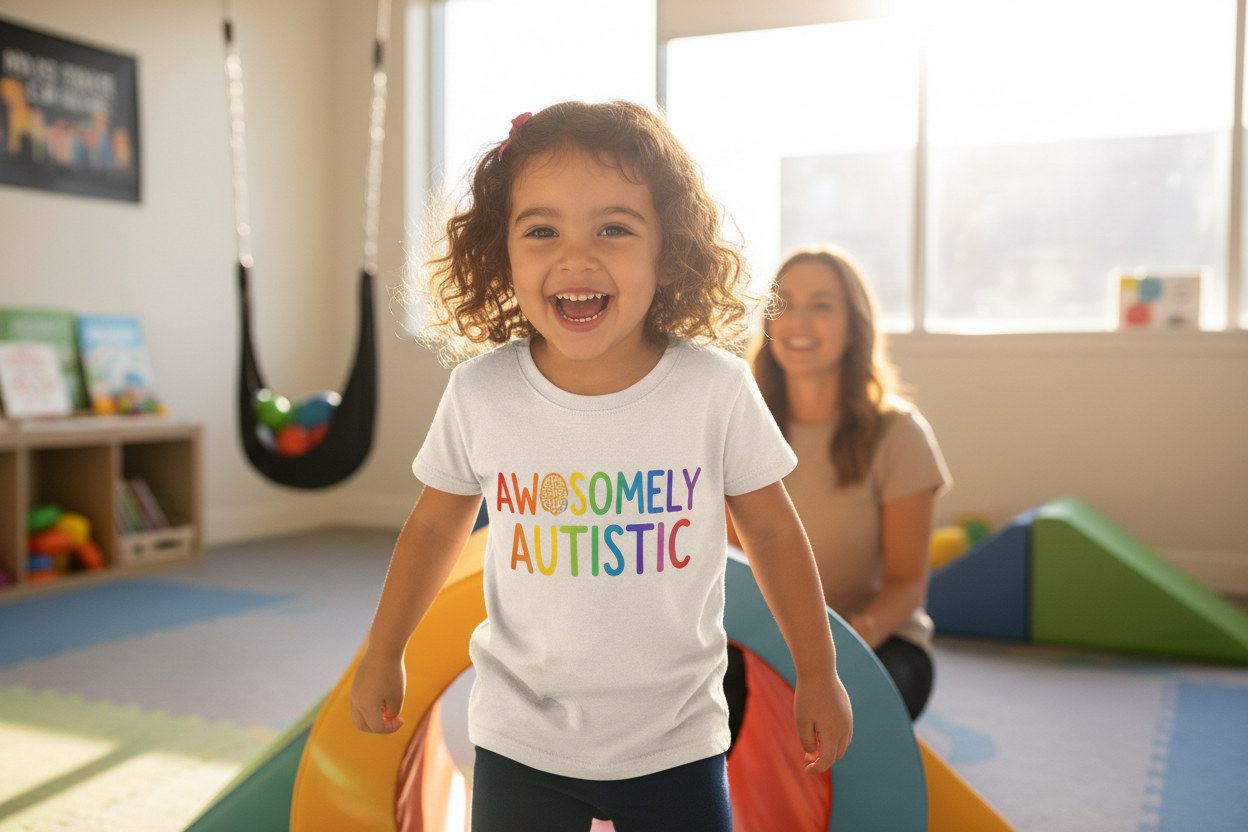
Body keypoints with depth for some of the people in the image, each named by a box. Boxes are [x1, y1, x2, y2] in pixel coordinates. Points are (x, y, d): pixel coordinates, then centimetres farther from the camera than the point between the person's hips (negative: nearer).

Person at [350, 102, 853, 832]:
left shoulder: (716, 389, -16)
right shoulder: (480, 393, -13)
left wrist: (819, 673, 6)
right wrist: (383, 656, 13)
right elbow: (436, 527, 4)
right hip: (520, 742, 1)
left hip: (676, 744, 0)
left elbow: (774, 531, -2)